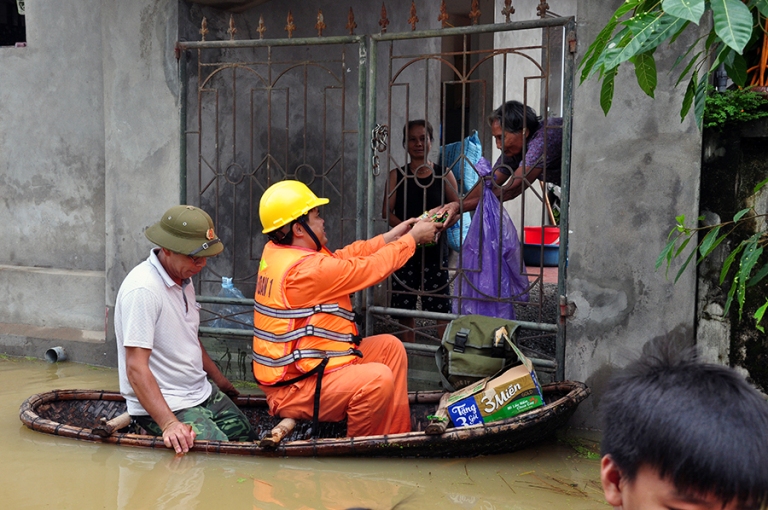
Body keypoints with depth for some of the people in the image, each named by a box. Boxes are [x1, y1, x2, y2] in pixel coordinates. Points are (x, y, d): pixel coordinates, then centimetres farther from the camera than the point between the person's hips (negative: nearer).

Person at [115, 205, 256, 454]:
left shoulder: (184, 278, 8)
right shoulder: (143, 289, -22)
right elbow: (136, 367, -26)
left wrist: (218, 378, 31)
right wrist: (168, 424, -33)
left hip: (203, 394, 9)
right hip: (162, 405, -9)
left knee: (248, 438, -1)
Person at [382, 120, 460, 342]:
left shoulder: (444, 175, 4)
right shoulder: (397, 175, 5)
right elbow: (387, 211, 0)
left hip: (435, 248, -1)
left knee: (440, 306, -3)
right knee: (405, 306, 7)